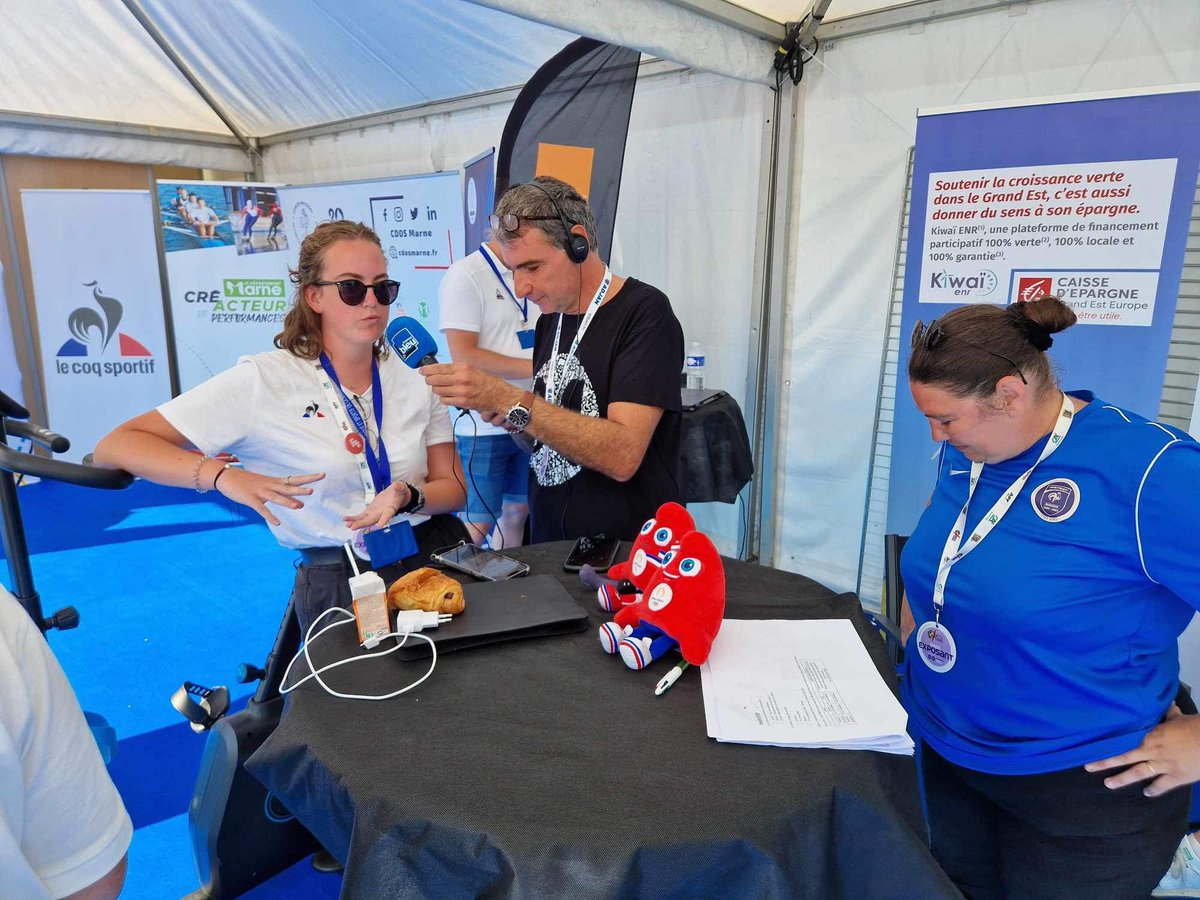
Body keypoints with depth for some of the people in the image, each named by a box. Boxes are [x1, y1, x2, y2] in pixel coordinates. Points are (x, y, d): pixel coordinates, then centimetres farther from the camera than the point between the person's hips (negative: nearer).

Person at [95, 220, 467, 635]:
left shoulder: (414, 380, 7)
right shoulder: (263, 381, -6)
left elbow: (453, 488, 7)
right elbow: (115, 447, -8)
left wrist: (407, 497, -16)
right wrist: (224, 475, -25)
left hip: (436, 555, 3)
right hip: (338, 584, -3)